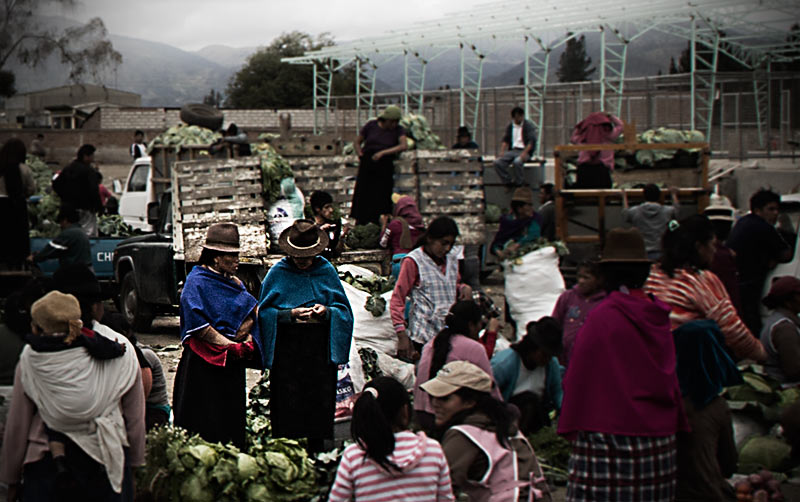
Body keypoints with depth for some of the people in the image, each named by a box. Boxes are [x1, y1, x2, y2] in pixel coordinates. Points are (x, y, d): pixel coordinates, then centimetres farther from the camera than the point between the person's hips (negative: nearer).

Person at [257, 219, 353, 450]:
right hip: (287, 349, -1)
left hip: (320, 347, 1)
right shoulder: (277, 273, 3)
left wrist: (326, 311, -11)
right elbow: (264, 312, 2)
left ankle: (317, 453, 12)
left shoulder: (326, 271, 8)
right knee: (287, 405, -1)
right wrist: (290, 314, -14)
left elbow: (344, 309, 9)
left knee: (320, 403, 2)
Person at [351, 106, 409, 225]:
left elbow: (404, 146, -16)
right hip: (367, 166, 0)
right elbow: (357, 142, 13)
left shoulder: (398, 130, 2)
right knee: (363, 196, 0)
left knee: (381, 198, -3)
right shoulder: (371, 126, 4)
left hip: (385, 168, 0)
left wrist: (383, 152, -21)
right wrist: (361, 156, -4)